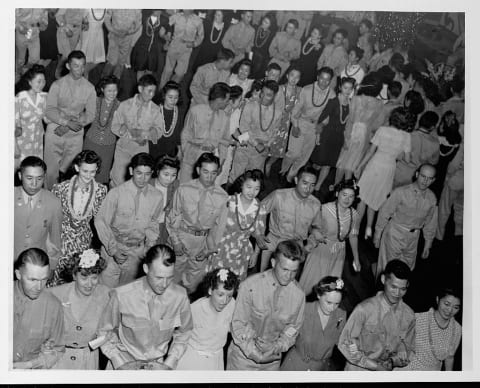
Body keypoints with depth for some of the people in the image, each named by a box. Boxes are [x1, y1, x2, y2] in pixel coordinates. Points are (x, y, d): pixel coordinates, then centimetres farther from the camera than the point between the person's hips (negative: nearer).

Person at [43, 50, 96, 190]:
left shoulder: (89, 88, 3)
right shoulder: (57, 85, 0)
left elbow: (90, 115, 1)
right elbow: (49, 111, -5)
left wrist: (67, 127, -9)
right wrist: (68, 122, -19)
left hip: (75, 135, 1)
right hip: (55, 132, -1)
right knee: (51, 170, -1)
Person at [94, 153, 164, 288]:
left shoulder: (157, 197, -5)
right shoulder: (116, 193, -15)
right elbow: (100, 221, -7)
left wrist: (149, 247, 3)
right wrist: (114, 250, -13)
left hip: (138, 250, 2)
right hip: (114, 245, -2)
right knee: (107, 288, -2)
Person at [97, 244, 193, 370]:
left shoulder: (180, 296, -13)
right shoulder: (121, 296, -17)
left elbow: (183, 333, 4)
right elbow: (105, 331, -1)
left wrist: (168, 364, -2)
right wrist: (121, 363, -7)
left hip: (158, 364, 2)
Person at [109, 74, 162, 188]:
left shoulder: (155, 109, -3)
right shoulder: (125, 105, -4)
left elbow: (159, 131, -1)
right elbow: (115, 126, -2)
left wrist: (146, 133, -21)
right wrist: (131, 134, -16)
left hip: (142, 148, 1)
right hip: (124, 145, -1)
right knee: (118, 179, 0)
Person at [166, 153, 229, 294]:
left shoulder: (222, 196, -8)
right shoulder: (184, 189, -8)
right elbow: (173, 216, -1)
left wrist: (210, 249, -4)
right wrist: (176, 241, -7)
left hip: (205, 240, 0)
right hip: (182, 236, 0)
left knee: (193, 282, 11)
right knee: (174, 277, 9)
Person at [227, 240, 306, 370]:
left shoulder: (298, 295, -10)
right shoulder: (250, 286, -17)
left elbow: (292, 329, 3)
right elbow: (238, 324, -12)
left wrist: (277, 347, -13)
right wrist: (254, 352, -19)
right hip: (244, 354, -2)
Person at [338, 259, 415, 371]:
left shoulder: (409, 315, 0)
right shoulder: (364, 309, -12)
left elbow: (408, 350, 11)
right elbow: (345, 344, -8)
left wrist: (393, 362, -10)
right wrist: (374, 366, -11)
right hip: (358, 370, -1)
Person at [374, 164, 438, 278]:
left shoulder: (432, 199, -3)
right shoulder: (401, 192, -16)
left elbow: (430, 222, 9)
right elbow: (385, 212, -8)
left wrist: (428, 245, 14)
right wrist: (377, 234, -3)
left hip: (413, 236, 4)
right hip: (395, 233, -4)